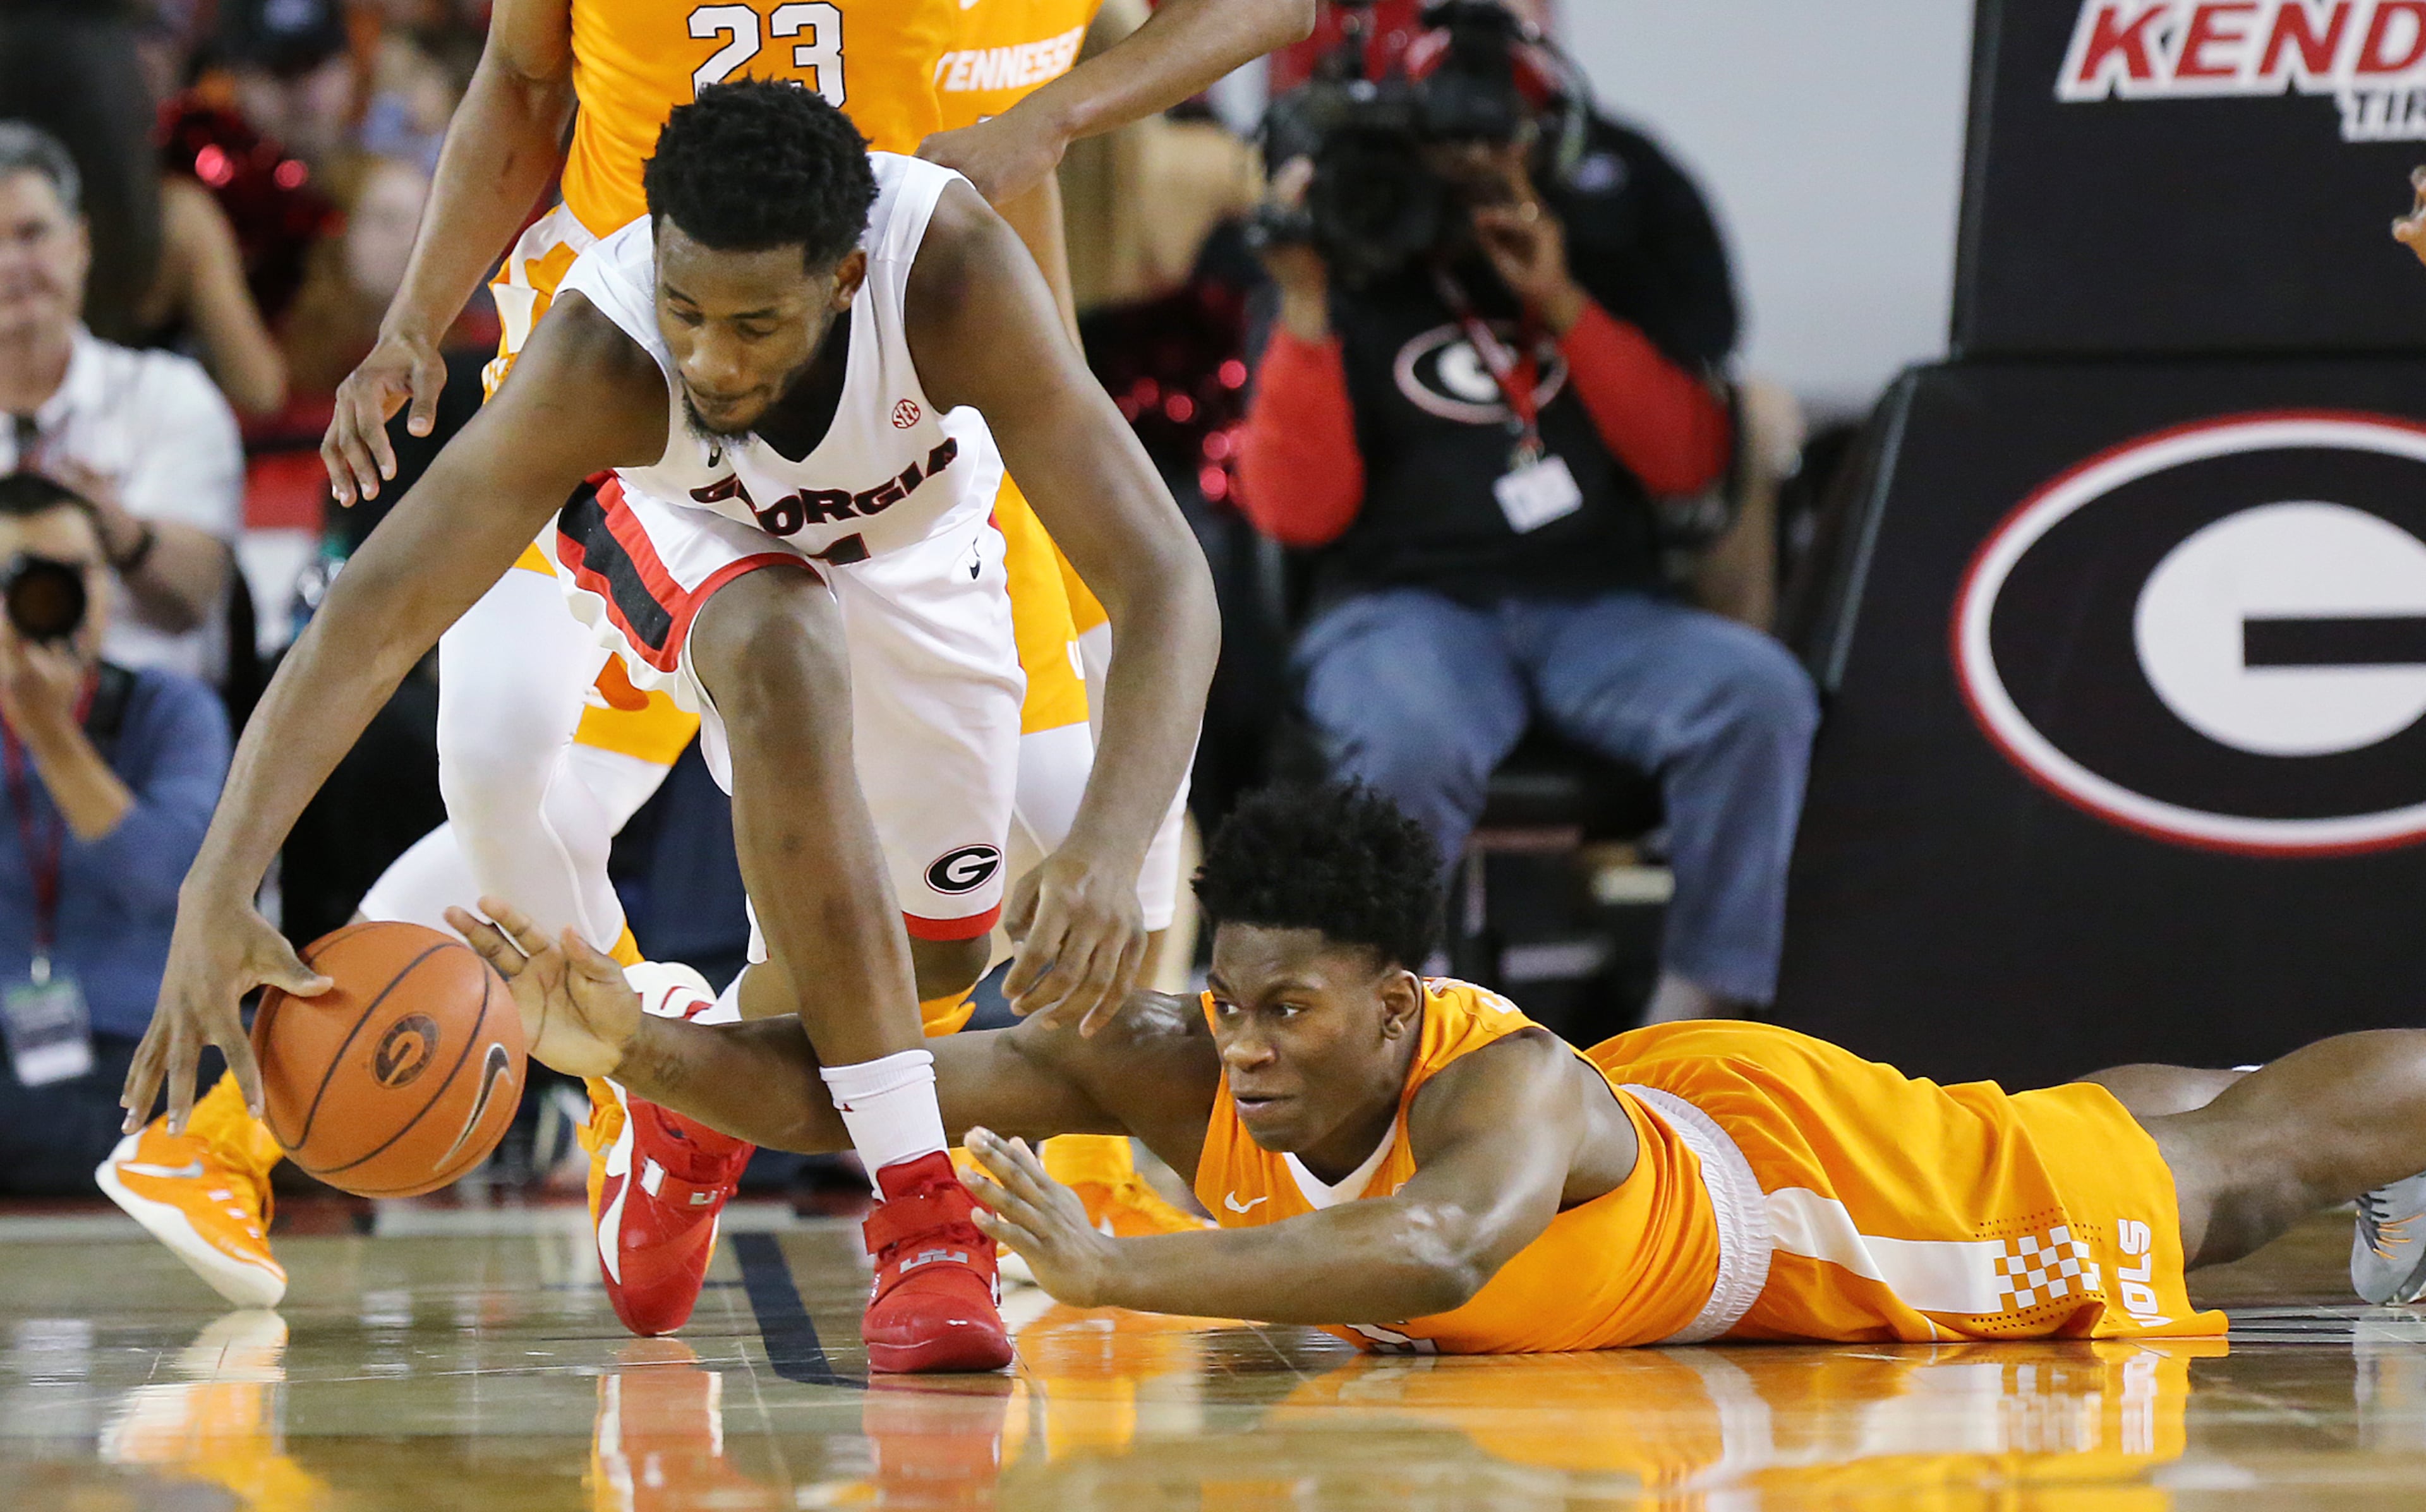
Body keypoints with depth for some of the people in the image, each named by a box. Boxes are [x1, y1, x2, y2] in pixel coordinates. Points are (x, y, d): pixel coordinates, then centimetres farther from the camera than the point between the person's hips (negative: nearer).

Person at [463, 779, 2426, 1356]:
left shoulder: (1505, 1086, -47)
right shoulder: (1181, 1072, -30)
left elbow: (1437, 1254, -70)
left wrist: (1122, 1269, -74)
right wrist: (633, 1045, -49)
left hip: (1816, 1156, -6)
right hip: (1667, 1117, 6)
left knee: (2240, 1170, 19)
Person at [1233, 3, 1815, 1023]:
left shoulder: (1602, 259, 13)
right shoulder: (1346, 275, 6)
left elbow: (1691, 463, 4)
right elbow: (1299, 512, -3)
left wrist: (1562, 305, -5)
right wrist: (1307, 310, -11)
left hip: (1600, 610, 3)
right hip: (1405, 607, -3)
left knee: (1759, 694, -28)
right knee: (1414, 745, -38)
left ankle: (1702, 1006, -20)